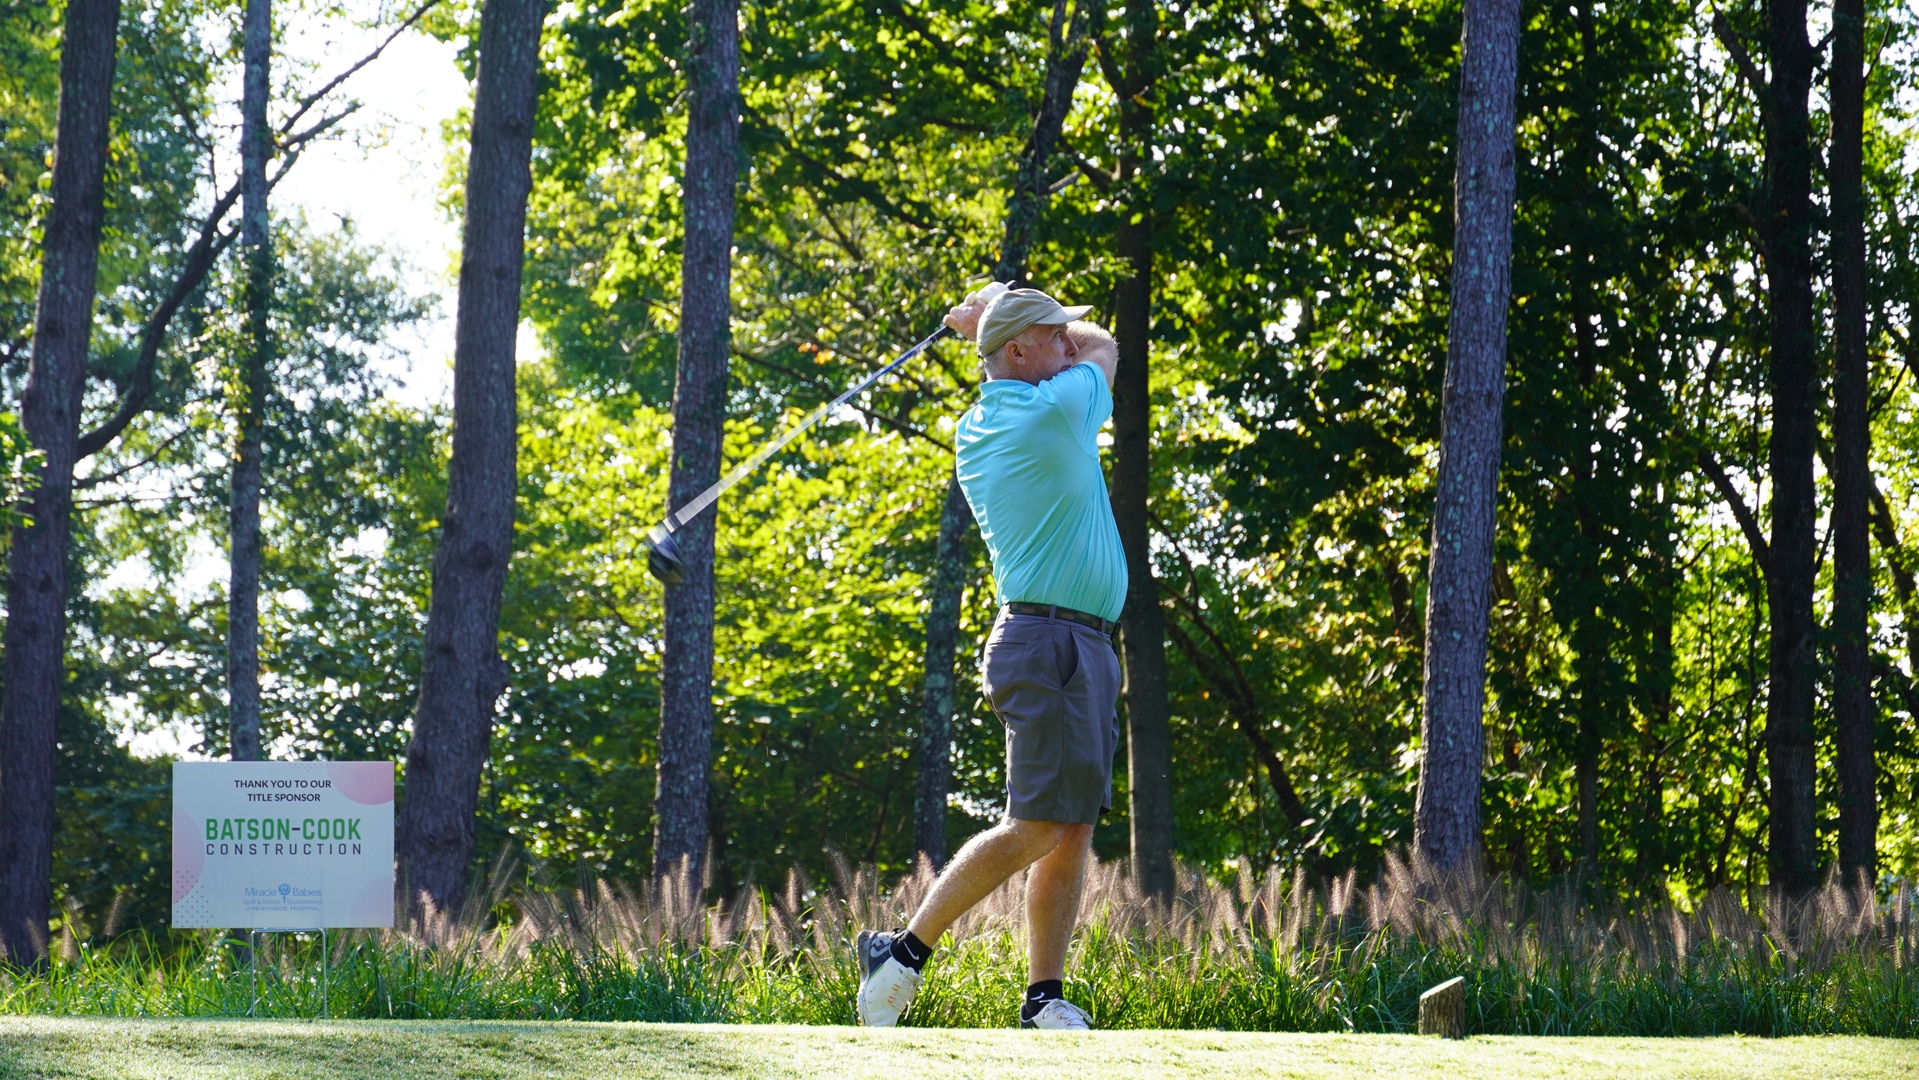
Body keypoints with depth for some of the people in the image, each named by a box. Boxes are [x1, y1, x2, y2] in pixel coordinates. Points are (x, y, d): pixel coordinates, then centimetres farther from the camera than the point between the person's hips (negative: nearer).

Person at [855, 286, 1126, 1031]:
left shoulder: (976, 430, 14)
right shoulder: (1055, 411, -12)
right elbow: (1102, 347, 10)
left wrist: (988, 321, 20)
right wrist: (996, 322, 18)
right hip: (1050, 641, -10)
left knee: (1075, 829, 5)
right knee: (1035, 826, -12)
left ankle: (1044, 998, 3)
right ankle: (904, 952, -7)